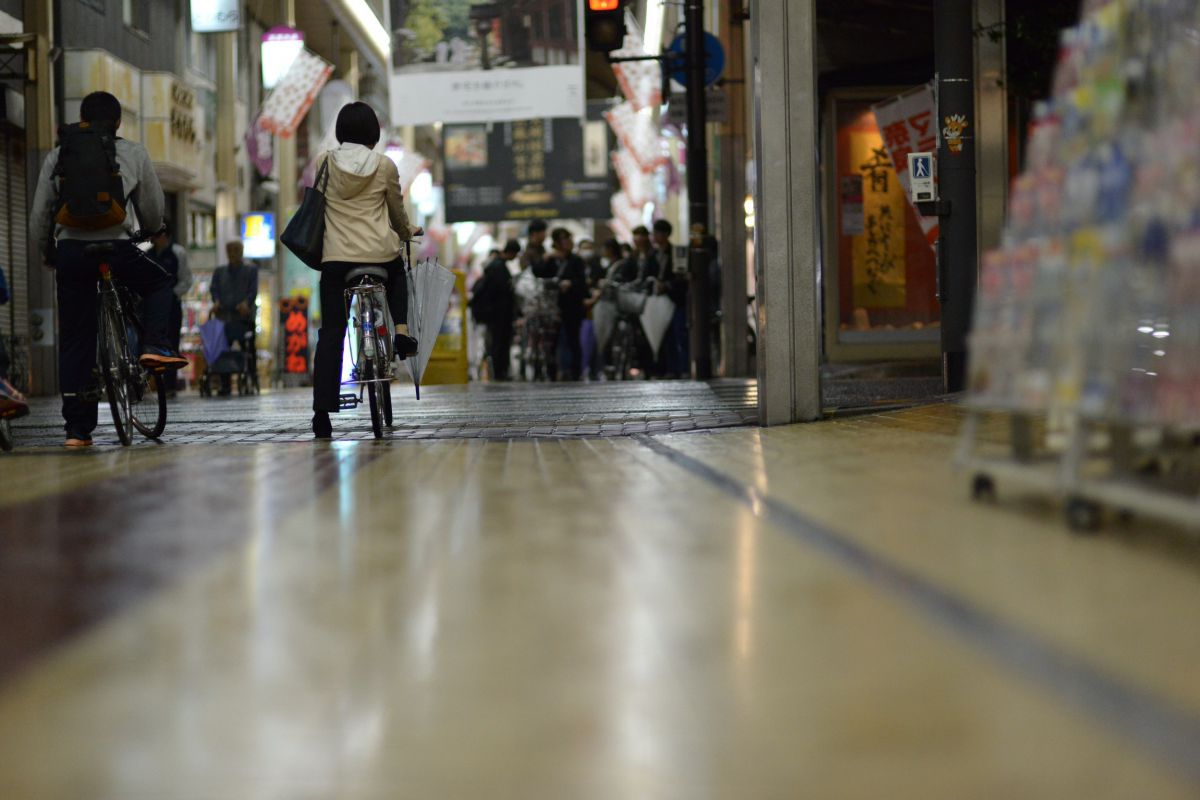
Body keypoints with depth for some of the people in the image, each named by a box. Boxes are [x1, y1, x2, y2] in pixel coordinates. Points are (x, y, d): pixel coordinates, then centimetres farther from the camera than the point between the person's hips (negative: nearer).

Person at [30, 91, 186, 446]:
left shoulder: (56, 155, 12)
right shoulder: (133, 153, 8)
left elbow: (39, 215, 10)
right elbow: (154, 210, 14)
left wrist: (47, 253, 26)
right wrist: (149, 232, 37)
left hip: (70, 250, 2)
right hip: (117, 247, -2)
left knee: (74, 340, 8)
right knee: (158, 283, 29)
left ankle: (77, 428, 7)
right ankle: (156, 347, 5)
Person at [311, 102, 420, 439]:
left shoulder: (324, 163, 3)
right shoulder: (385, 166, 1)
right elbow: (398, 211, 14)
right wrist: (407, 232, 36)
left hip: (336, 257, 0)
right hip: (380, 253, 0)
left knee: (331, 332, 3)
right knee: (398, 273, 37)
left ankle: (322, 410, -5)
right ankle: (401, 329, 15)